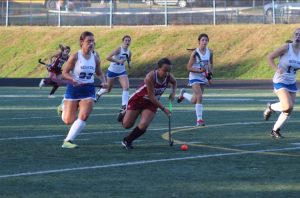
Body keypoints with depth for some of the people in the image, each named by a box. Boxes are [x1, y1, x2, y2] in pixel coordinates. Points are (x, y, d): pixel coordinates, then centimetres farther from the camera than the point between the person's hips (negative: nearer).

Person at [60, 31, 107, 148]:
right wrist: (73, 79, -29)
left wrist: (104, 81, -4)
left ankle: (68, 141, -7)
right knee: (68, 121, 4)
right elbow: (64, 73, -9)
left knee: (83, 116, -18)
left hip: (88, 89, 3)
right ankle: (63, 108, 42)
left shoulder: (95, 58, -1)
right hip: (74, 89, -3)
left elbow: (99, 73, 15)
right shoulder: (75, 57, -13)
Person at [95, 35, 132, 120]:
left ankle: (124, 106, -20)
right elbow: (108, 58, -31)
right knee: (108, 89, 14)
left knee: (126, 87, -21)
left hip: (122, 72, 4)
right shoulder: (119, 49, -21)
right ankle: (99, 93, 51)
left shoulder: (129, 52, -3)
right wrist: (118, 61, -37)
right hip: (112, 71, -4)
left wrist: (129, 64, -7)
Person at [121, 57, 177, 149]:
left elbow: (174, 82, 13)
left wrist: (173, 92, -6)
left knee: (143, 126, -18)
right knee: (127, 125, -4)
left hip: (151, 104, 4)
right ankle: (125, 113, 34)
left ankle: (127, 141, 7)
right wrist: (163, 108, -26)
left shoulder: (169, 76, -15)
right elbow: (151, 96, -28)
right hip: (138, 100, -4)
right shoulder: (151, 76, -32)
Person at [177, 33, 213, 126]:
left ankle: (183, 94, 42)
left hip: (203, 77, 6)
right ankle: (199, 119, -6)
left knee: (194, 100, 11)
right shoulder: (195, 53, -16)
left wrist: (210, 73, 0)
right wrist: (200, 71, -28)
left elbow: (211, 64, 17)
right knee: (199, 96, -20)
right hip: (194, 77, -6)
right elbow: (189, 68, -15)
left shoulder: (210, 52, -2)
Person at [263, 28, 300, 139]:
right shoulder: (286, 48, -14)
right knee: (288, 106, -22)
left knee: (289, 110, 5)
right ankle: (271, 108, 8)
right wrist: (277, 69, -27)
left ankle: (275, 130, 22)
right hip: (280, 82, -6)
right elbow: (270, 57, -12)